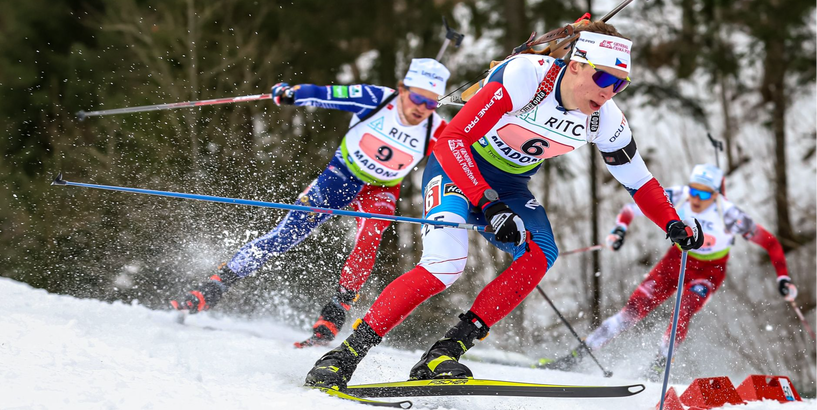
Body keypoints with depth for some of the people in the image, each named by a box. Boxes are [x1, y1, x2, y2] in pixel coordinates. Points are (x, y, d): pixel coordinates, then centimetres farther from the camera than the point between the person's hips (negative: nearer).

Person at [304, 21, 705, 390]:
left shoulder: (605, 121, -13)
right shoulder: (525, 76, -31)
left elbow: (638, 181, 4)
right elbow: (451, 140, -34)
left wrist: (674, 224, -11)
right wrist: (488, 204, -43)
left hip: (509, 187, 6)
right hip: (456, 167, -6)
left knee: (540, 256, -23)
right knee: (444, 265, -28)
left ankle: (442, 356, -22)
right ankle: (344, 354, -18)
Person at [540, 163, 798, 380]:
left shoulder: (728, 215, -28)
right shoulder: (677, 198, -22)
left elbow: (769, 242, -20)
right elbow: (633, 206, -9)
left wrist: (783, 278, -26)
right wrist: (620, 228, -28)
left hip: (709, 270, -2)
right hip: (677, 260, 2)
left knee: (684, 312, -30)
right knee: (636, 307, -11)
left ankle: (656, 369, -18)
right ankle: (577, 355, -8)